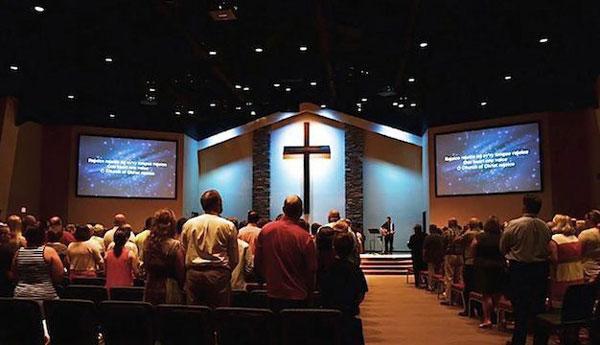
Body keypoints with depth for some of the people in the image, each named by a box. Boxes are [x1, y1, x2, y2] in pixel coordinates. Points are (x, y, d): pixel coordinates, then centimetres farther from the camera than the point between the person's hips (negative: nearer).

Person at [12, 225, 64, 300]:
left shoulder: (19, 253, 4)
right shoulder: (49, 251, -8)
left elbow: (14, 277, 13)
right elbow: (60, 273, -9)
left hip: (21, 295, 4)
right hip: (45, 295, -4)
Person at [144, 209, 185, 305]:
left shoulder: (148, 244, 1)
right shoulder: (175, 245, -13)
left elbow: (146, 269, 11)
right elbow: (181, 272, -10)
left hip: (150, 292, 5)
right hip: (170, 292, -5)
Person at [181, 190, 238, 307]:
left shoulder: (188, 224, 6)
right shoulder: (228, 226, -1)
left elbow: (183, 253, 10)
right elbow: (235, 258, 1)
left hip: (193, 274, 3)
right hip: (219, 274, -3)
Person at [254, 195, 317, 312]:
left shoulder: (265, 230, -7)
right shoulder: (304, 237, -17)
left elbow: (257, 262, 2)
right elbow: (311, 269, -10)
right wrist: (309, 293, 6)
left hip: (273, 294, 3)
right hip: (297, 297, -3)